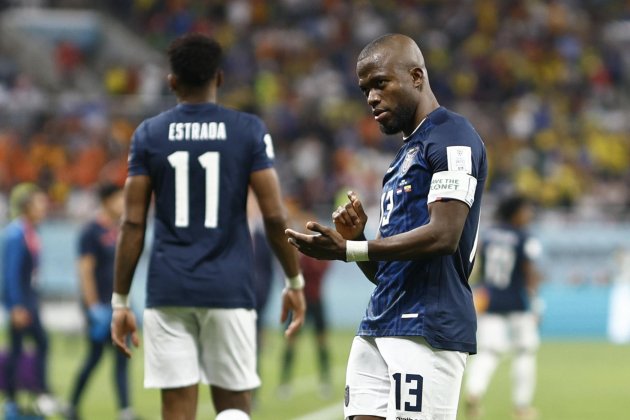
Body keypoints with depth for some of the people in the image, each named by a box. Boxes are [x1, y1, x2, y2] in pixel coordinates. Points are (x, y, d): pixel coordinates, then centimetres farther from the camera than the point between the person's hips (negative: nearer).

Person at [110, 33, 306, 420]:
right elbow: (275, 215, -3)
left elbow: (133, 224, 1)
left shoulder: (149, 135, 3)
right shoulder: (249, 131, 0)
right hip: (229, 287, -1)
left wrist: (120, 301, 6)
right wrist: (295, 282, 9)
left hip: (168, 288, 1)